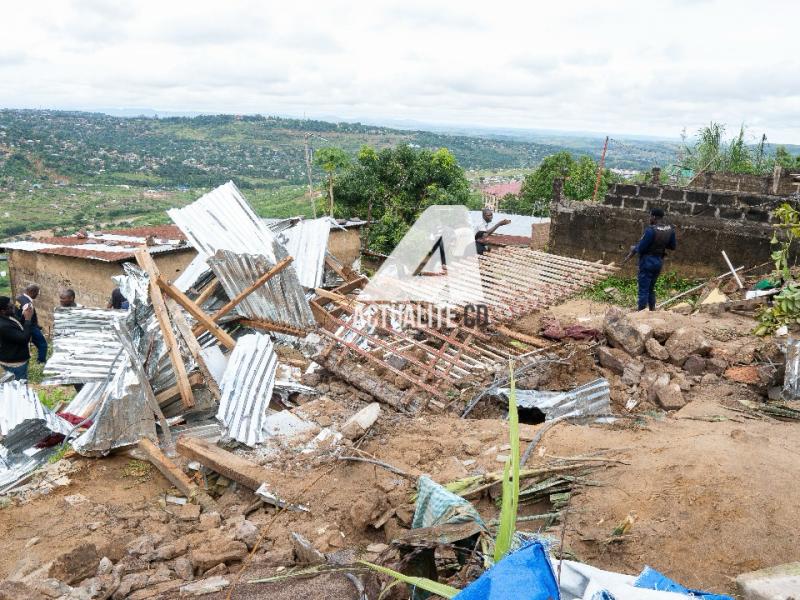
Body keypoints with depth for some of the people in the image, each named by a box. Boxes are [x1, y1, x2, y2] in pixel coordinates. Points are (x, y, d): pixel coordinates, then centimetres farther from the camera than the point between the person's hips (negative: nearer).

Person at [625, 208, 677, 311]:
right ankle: (652, 310, 27)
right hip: (659, 261, 7)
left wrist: (634, 248, 1)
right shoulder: (670, 229, -2)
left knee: (643, 289, 1)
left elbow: (641, 248, -19)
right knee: (651, 288, 21)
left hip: (648, 261, -7)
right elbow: (673, 246, 9)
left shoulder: (651, 230, -24)